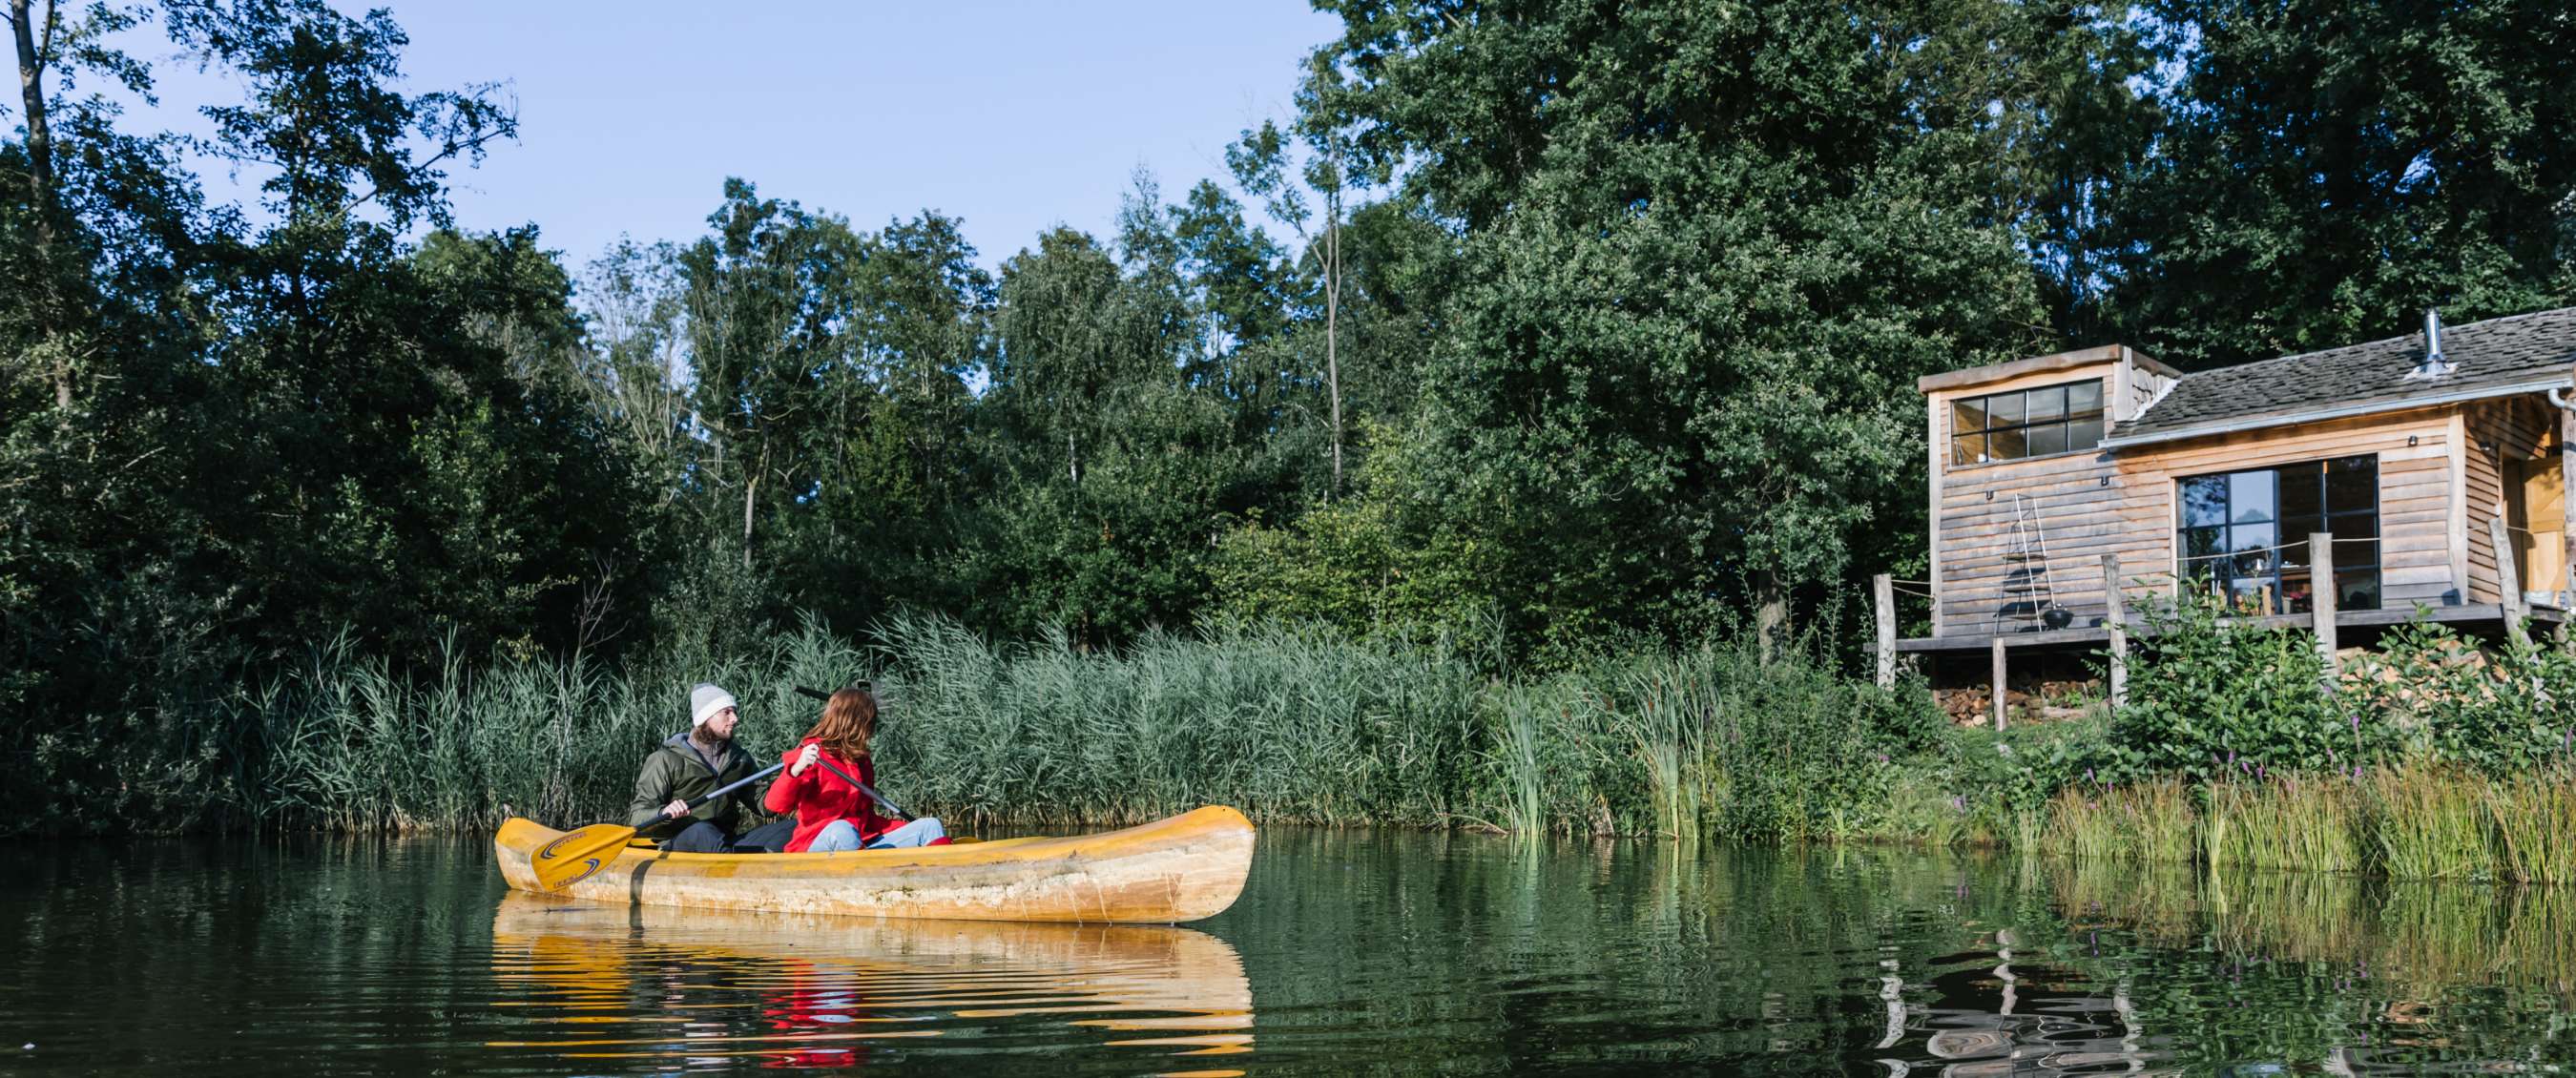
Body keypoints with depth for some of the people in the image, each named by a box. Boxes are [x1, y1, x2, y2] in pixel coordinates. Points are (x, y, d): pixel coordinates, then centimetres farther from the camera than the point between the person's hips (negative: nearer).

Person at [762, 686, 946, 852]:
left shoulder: (862, 762, 19)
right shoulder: (811, 756, -6)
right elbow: (776, 805, -19)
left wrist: (913, 827, 14)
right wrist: (796, 770, -38)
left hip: (862, 846, 7)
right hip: (815, 849, -7)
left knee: (930, 826, -7)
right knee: (842, 830, -41)